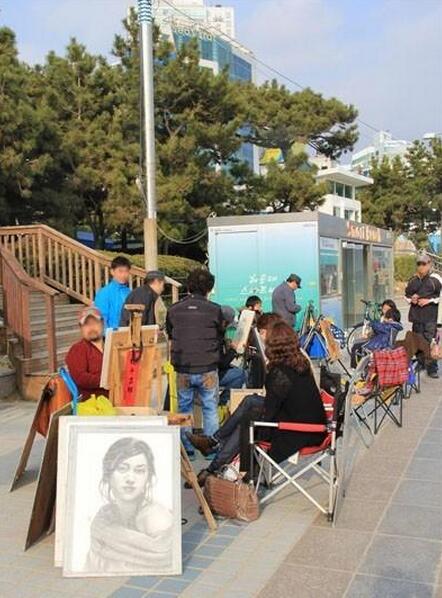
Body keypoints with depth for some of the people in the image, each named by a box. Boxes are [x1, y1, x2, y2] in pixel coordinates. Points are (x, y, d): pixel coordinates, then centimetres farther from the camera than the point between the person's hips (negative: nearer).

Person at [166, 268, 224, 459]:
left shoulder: (173, 310, 0)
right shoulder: (214, 310, -6)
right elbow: (220, 338, 6)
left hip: (182, 369, 2)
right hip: (207, 369, -2)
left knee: (183, 409, 15)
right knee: (210, 408, 12)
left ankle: (186, 449, 20)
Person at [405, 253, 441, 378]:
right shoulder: (413, 280, 13)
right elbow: (407, 294, 23)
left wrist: (429, 300, -13)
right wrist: (411, 299, 2)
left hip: (430, 316, -5)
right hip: (416, 316, 5)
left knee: (430, 342, -6)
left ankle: (432, 369, 0)